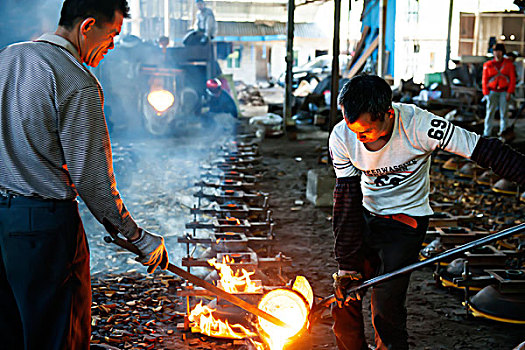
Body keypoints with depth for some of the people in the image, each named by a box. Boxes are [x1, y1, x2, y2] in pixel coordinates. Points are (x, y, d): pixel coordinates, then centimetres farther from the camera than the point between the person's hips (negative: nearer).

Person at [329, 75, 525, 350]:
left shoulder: (418, 125, -27)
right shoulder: (341, 138, -17)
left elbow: (485, 151, -23)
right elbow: (347, 200, -13)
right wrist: (346, 263, -15)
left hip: (406, 221, -3)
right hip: (366, 216, 4)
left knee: (386, 306, -13)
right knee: (344, 299, 5)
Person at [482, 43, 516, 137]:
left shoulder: (508, 64, 3)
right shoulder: (488, 65, 4)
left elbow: (512, 79, 2)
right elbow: (484, 80, 7)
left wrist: (509, 92, -6)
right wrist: (486, 94, -1)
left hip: (504, 92, 0)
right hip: (492, 92, 0)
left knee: (504, 113, 1)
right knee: (490, 112, -5)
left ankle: (503, 132, 10)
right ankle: (487, 133, -3)